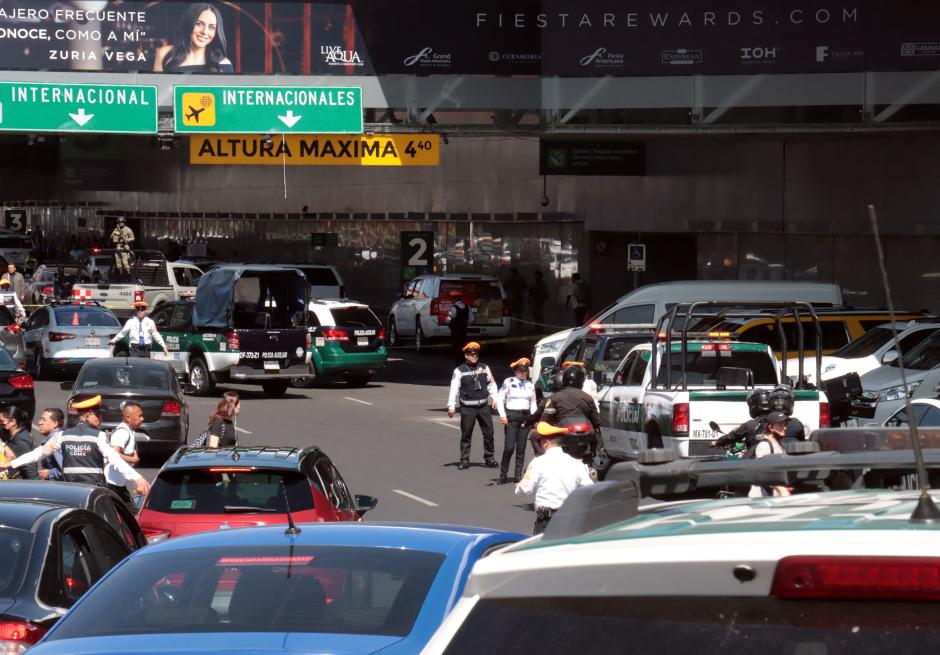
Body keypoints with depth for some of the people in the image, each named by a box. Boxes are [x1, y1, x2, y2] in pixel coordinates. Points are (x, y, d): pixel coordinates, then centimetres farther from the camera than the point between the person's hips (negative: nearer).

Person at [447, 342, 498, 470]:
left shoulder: (484, 368, 8)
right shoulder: (459, 371, -5)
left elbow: (491, 384, 13)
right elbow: (454, 389, -8)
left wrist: (495, 398, 1)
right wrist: (451, 406, -13)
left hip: (483, 406, 3)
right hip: (467, 408, -3)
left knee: (489, 433, 5)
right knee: (466, 435, 2)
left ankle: (489, 458, 17)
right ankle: (464, 460, 8)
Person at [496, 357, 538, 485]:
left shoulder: (530, 384, 12)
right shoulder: (508, 382, -2)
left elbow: (533, 402, 17)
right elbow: (500, 399, -1)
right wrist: (502, 415, -10)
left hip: (525, 416, 4)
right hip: (511, 416, -4)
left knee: (521, 448, 4)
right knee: (509, 447, -10)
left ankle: (518, 475, 9)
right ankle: (503, 475, 1)